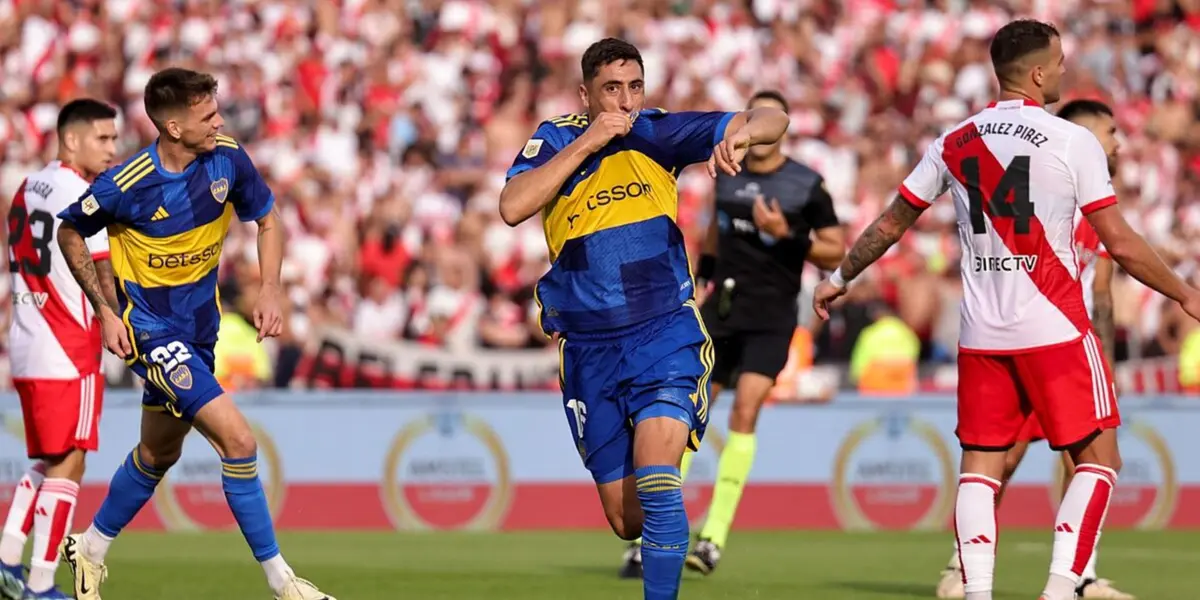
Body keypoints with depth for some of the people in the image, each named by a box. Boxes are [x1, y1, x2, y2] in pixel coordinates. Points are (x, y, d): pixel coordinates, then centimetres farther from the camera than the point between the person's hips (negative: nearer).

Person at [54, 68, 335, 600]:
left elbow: (267, 220, 7)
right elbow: (70, 234, -4)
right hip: (151, 330, -7)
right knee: (238, 441, -18)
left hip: (199, 328, 7)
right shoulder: (125, 185, -22)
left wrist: (270, 290, -7)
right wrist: (105, 312, -8)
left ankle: (90, 548, 44)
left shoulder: (228, 160, -10)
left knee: (159, 454, 23)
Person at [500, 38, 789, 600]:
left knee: (655, 475, -24)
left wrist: (741, 134, -28)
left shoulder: (657, 133, -3)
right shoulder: (555, 140, -3)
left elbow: (772, 120, -4)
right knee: (626, 520, 7)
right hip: (589, 351, 2)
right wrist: (587, 142, -21)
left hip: (666, 333, -2)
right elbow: (512, 207, -21)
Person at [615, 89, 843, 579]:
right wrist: (701, 282, 18)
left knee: (745, 411, -17)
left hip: (770, 318, -4)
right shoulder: (727, 175, 8)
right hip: (721, 312, 4)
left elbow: (835, 253, -5)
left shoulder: (807, 185, -5)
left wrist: (786, 235, -18)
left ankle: (715, 537, -12)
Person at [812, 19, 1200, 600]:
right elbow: (1120, 244, -7)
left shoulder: (954, 143, 6)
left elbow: (891, 223, 15)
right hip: (1054, 328, -4)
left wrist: (839, 278, 30)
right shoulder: (1073, 142, -7)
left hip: (980, 333, 4)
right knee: (1097, 458, 4)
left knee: (980, 464, 10)